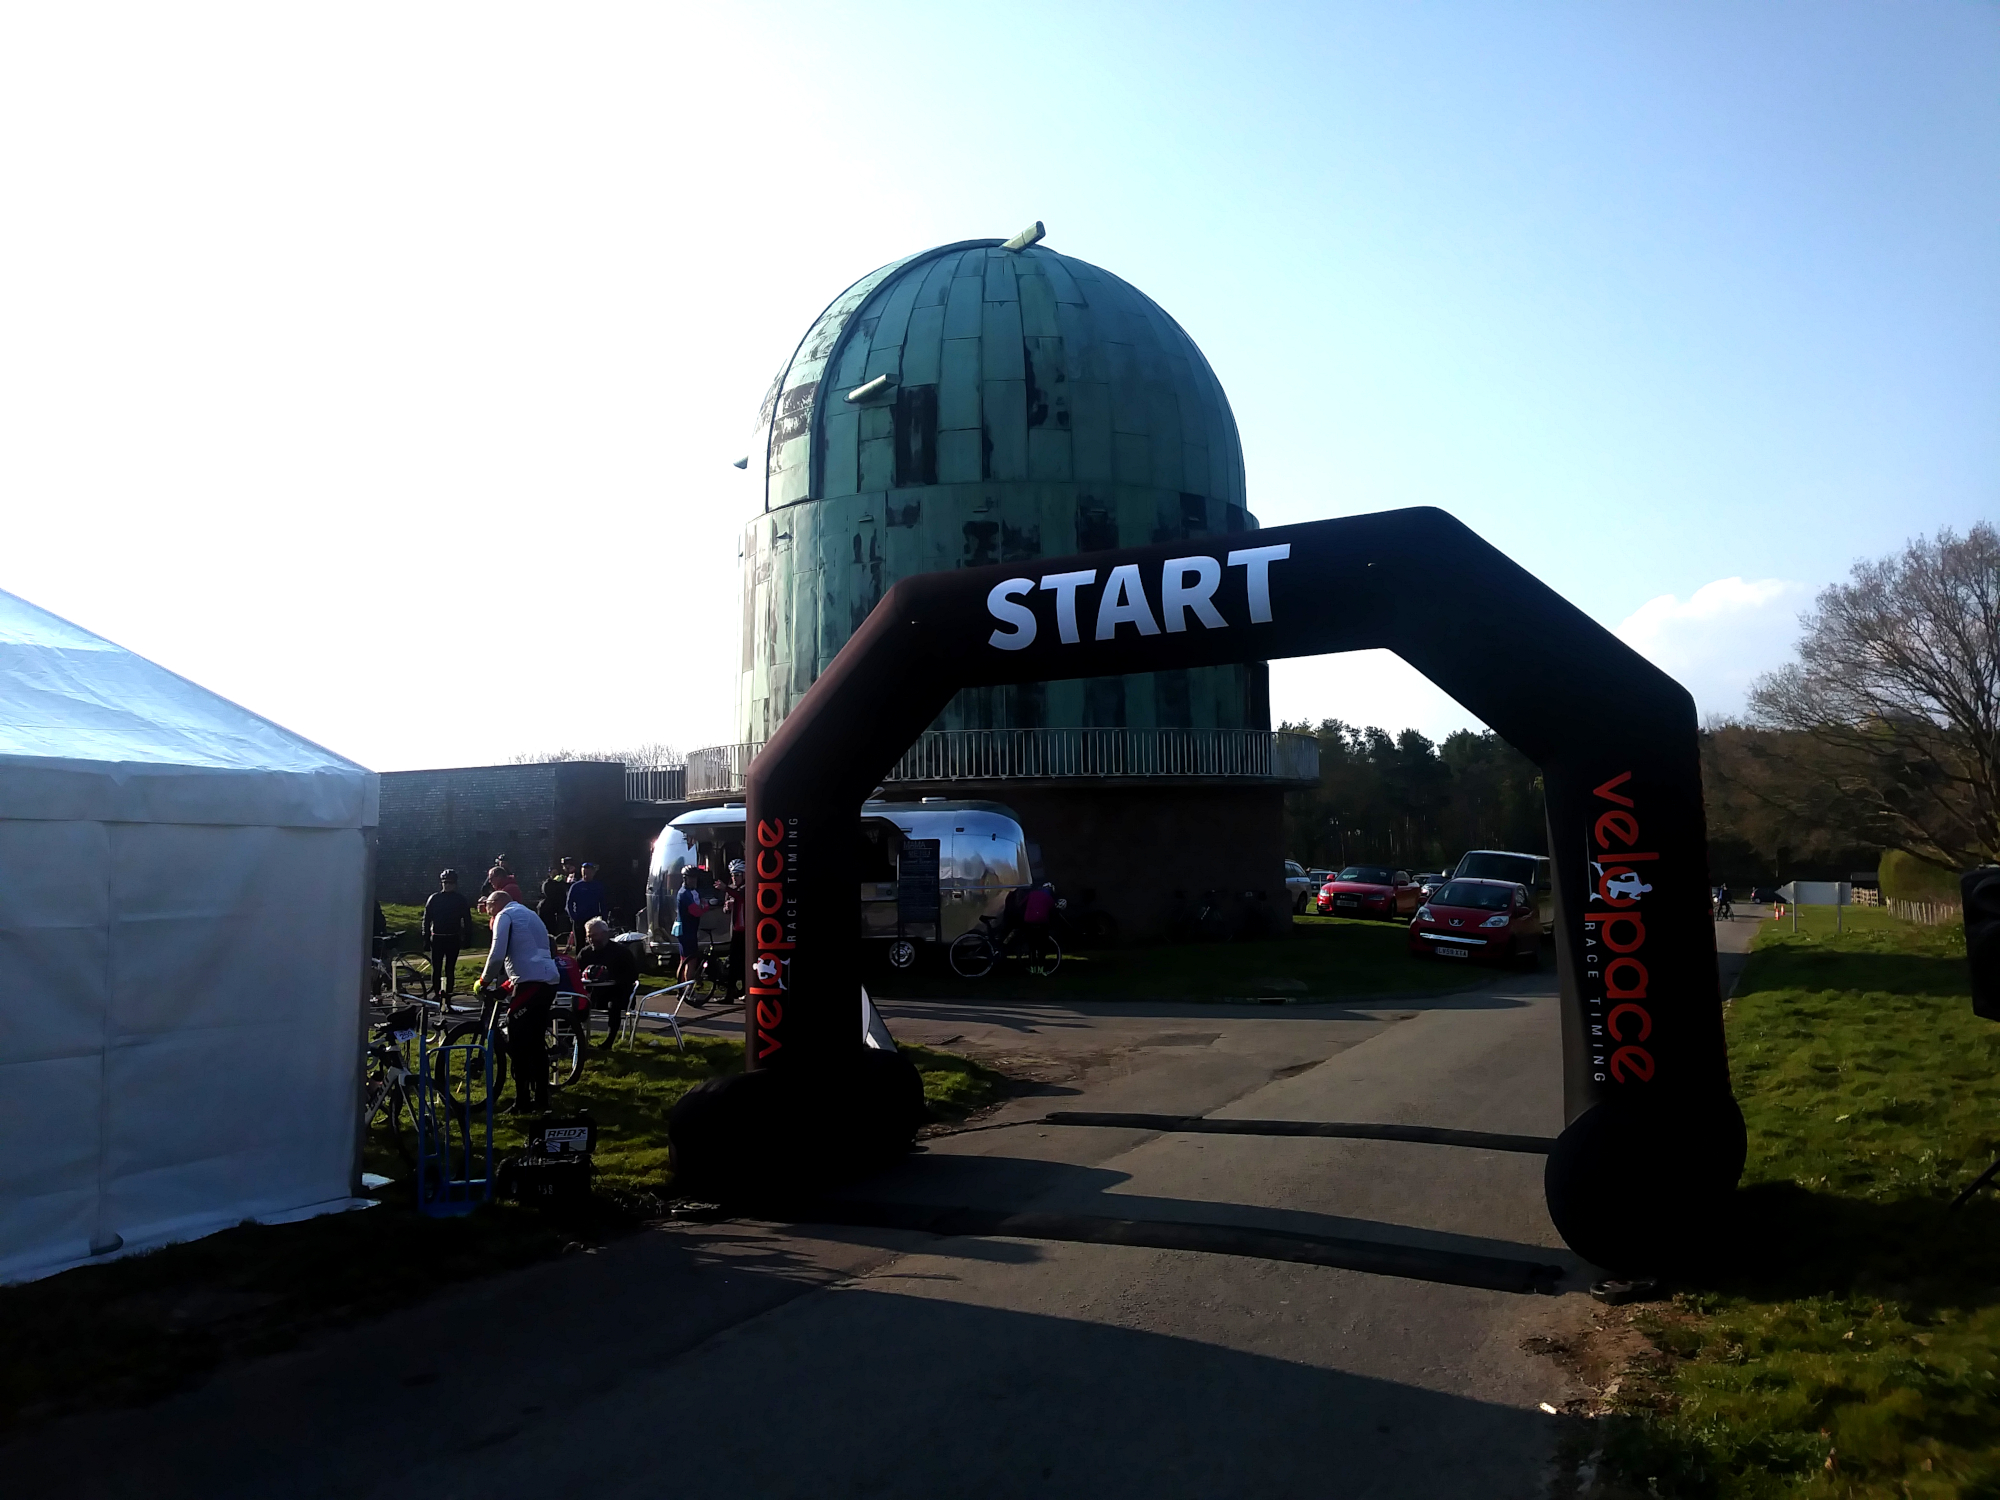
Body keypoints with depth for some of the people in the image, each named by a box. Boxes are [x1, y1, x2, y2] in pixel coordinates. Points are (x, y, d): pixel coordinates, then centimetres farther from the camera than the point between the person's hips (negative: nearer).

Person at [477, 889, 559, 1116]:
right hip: (548, 982, 9)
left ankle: (523, 1103, 0)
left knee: (517, 1044, -1)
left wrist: (485, 980, 4)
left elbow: (497, 955, -11)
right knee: (535, 1043, 15)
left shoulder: (505, 915, 1)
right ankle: (541, 1099, 18)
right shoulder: (528, 914, 28)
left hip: (531, 983, -9)